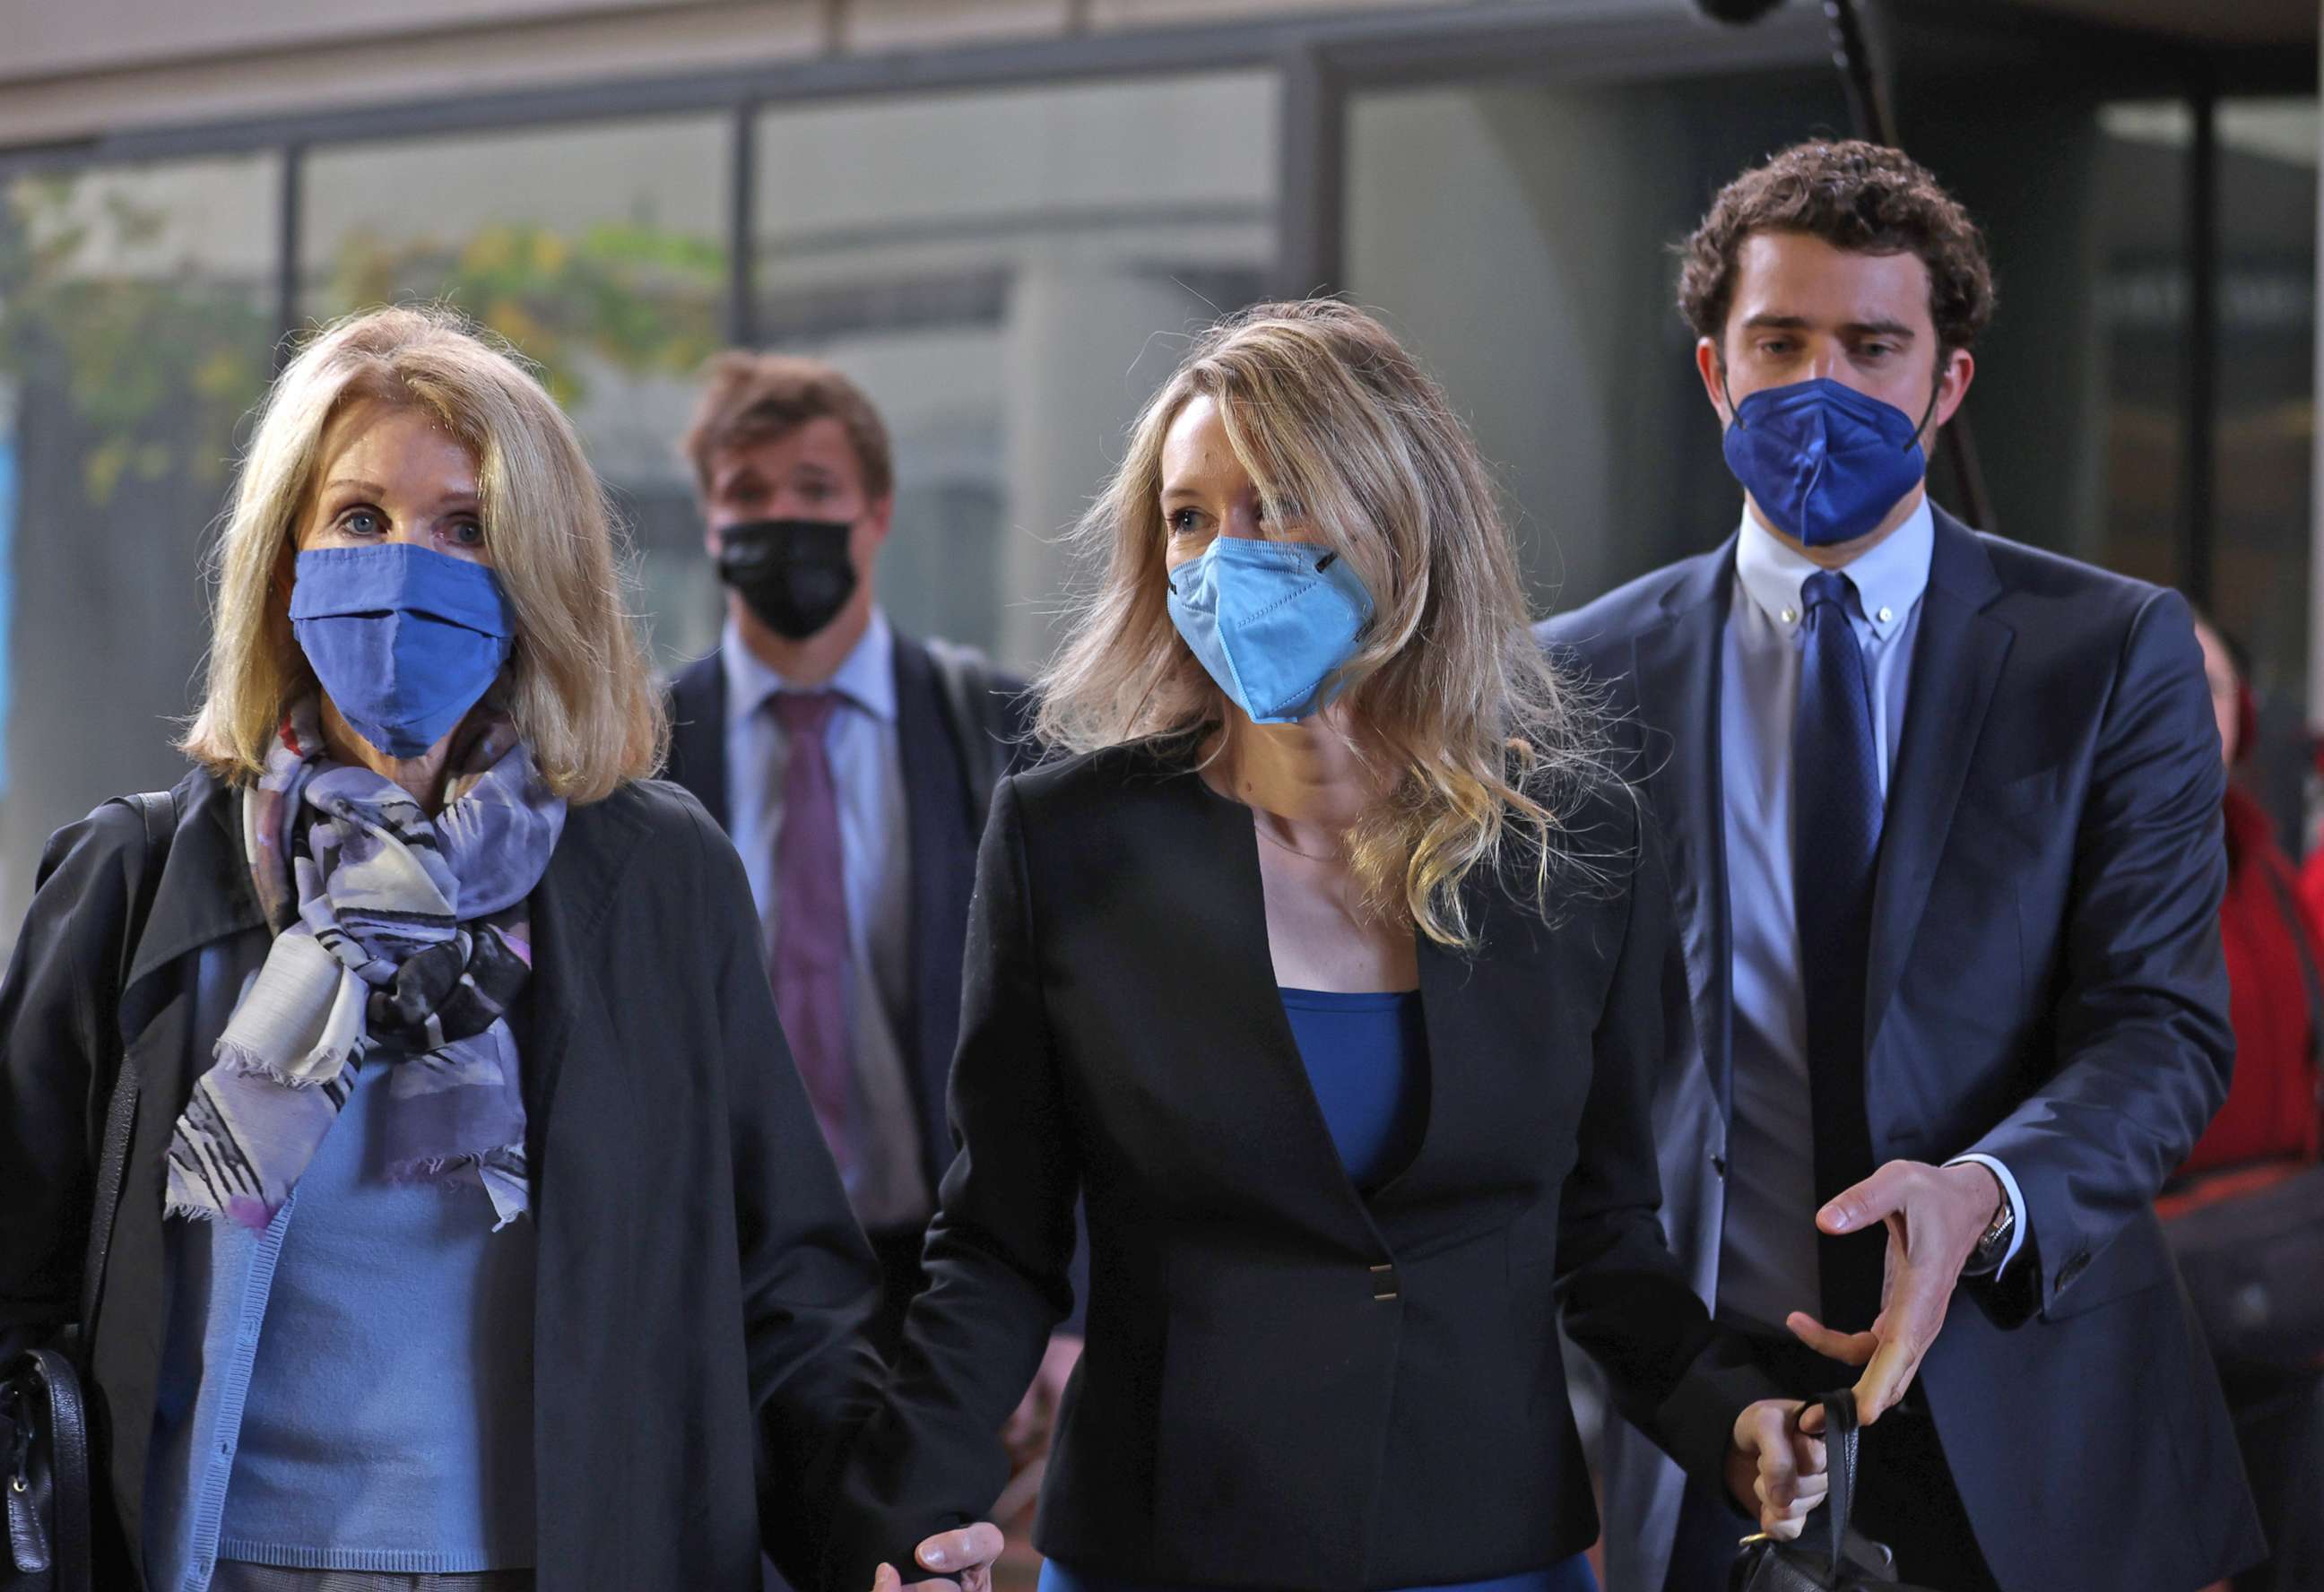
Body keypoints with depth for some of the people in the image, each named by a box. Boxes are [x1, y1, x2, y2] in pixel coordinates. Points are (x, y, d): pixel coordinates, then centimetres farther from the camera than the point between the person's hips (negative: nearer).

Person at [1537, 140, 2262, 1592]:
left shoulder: (2116, 653, -1)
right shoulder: (1584, 680, 3)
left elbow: (2167, 1030, -8)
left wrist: (1978, 1195, -26)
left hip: (2026, 1427, -1)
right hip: (1700, 1422, 1)